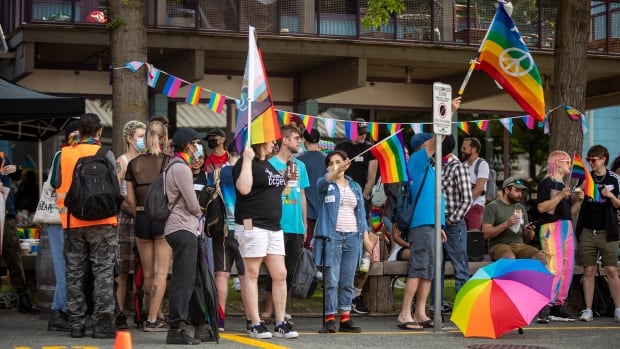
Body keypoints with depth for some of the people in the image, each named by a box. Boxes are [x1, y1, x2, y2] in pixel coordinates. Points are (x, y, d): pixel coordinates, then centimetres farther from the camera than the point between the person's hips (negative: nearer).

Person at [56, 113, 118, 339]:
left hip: (72, 222, 3)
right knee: (103, 272, 1)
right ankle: (102, 322, -3)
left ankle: (76, 322, 9)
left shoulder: (64, 155, 3)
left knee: (74, 273, 9)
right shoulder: (105, 154, -5)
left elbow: (58, 188, 7)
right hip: (101, 221, -3)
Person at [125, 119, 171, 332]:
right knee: (161, 272, 0)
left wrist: (139, 216, 15)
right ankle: (152, 320, -4)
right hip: (163, 218, -3)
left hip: (142, 219, 3)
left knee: (148, 273, 14)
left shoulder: (133, 164, 5)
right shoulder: (169, 162, -6)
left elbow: (130, 198, 4)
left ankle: (157, 316, 21)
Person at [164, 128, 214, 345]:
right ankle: (175, 330, -13)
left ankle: (200, 327, 18)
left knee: (194, 279, 13)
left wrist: (195, 214, 9)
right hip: (183, 229, -11)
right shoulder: (181, 167, -12)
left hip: (185, 229, 11)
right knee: (184, 280, -12)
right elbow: (192, 204, -13)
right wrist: (198, 213, 7)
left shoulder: (176, 166, 21)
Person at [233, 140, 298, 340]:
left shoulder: (269, 165, 21)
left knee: (280, 274, 4)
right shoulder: (247, 163, -6)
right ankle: (256, 325, -1)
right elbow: (244, 188, -22)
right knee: (252, 274, -3)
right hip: (252, 226, -9)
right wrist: (247, 159, -17)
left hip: (274, 227, 9)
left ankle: (280, 324, 9)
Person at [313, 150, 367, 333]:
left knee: (348, 281, 4)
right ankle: (330, 318, -5)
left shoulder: (355, 186, 17)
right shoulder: (325, 184, 6)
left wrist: (366, 235, 6)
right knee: (331, 280, -7)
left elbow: (361, 213, 16)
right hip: (332, 236, -4)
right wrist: (337, 171, -40)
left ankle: (345, 318, 8)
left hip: (352, 237, 4)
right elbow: (326, 180, -20)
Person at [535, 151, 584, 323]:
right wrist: (561, 196, -20)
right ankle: (544, 308, -18)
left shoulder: (564, 185, 21)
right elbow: (541, 207, -17)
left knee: (567, 270, 7)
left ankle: (557, 306, 13)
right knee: (555, 268, -17)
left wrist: (578, 200, 6)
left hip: (567, 228, 9)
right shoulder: (547, 183, -5)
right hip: (552, 227, -9)